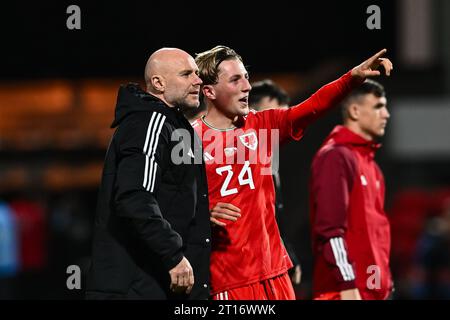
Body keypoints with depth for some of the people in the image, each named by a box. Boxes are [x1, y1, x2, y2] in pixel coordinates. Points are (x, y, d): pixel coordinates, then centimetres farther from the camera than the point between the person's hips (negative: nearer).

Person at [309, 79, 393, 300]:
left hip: (373, 289, 10)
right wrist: (347, 284, -22)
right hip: (347, 290, -10)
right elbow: (331, 227, -18)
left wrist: (385, 282, 19)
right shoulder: (335, 157, -9)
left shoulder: (369, 160, 20)